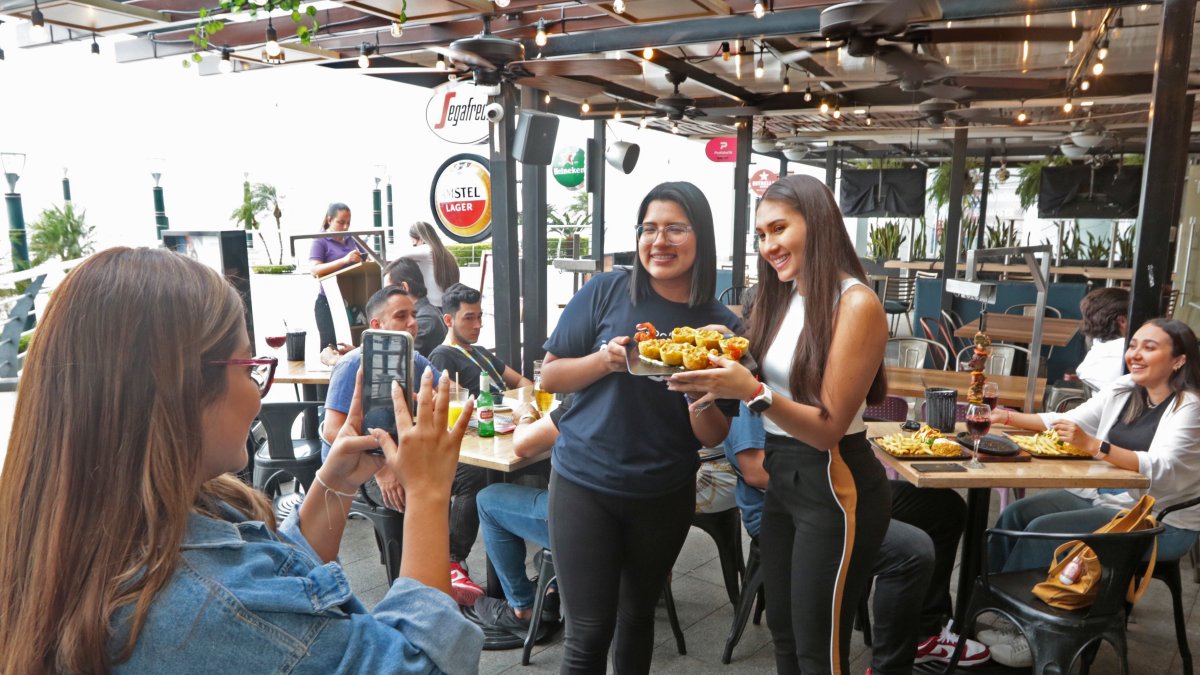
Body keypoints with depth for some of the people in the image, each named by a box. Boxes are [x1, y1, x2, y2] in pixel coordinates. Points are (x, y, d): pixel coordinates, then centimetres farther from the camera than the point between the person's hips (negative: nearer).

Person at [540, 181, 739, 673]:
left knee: (638, 615, 21)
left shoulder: (719, 324, -5)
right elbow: (549, 377, -3)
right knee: (589, 633, 1)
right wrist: (605, 360, -20)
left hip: (665, 496, 2)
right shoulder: (606, 292, -8)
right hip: (585, 486, -2)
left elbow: (713, 437, -4)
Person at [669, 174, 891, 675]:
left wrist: (752, 392, -32)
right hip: (782, 480, 8)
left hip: (835, 488, -7)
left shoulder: (856, 304, -17)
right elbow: (773, 387, 8)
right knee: (782, 634, 20)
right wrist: (724, 374, -10)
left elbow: (829, 427, -19)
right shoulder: (783, 298, 7)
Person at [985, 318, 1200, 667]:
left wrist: (1093, 445, -41)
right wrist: (1005, 417, -4)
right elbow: (1065, 421, 10)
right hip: (1102, 498, 7)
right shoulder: (1123, 390, 7)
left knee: (1044, 530, -22)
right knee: (1017, 514, -9)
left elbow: (1159, 467, -27)